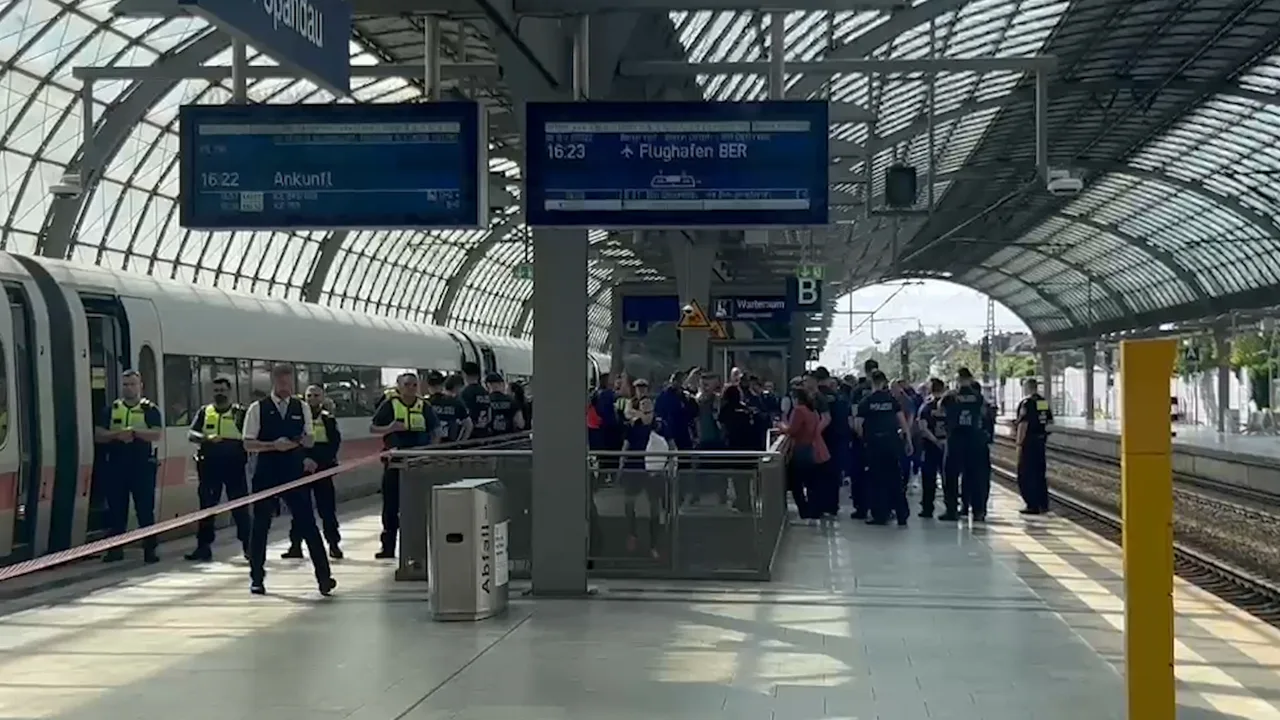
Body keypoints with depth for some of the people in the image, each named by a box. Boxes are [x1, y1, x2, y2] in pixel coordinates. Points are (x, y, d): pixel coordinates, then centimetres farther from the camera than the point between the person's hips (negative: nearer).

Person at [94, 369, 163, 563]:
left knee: (145, 509, -1)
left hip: (143, 465, -3)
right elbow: (98, 435, 3)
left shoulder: (150, 409, 4)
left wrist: (134, 431, -22)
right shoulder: (110, 409, 12)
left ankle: (150, 549, 3)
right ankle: (115, 549, 13)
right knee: (116, 509, 6)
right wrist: (117, 434, -15)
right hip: (116, 465, 3)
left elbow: (156, 434, -9)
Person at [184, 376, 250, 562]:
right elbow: (191, 435, -1)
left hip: (234, 466, -2)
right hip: (209, 466, 2)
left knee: (240, 507, 0)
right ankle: (204, 547, 12)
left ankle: (248, 546, 8)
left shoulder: (240, 413, 3)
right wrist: (207, 438, -19)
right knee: (207, 506, 6)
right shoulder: (204, 412, 9)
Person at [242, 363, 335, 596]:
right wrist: (273, 445, -19)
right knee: (260, 526, 7)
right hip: (266, 475, -1)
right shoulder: (258, 409, -2)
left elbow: (310, 440, 10)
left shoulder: (302, 407, 7)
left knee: (307, 524, -2)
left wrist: (303, 440, -13)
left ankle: (324, 575, -1)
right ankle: (257, 578, 20)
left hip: (295, 474, 1)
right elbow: (248, 444, -5)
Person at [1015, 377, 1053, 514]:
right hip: (1041, 441, 8)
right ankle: (1043, 504, 19)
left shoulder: (1026, 403, -14)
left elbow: (1023, 424, -19)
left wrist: (1019, 443, -17)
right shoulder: (1044, 402, 11)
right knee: (1040, 473, 15)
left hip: (1029, 441, -8)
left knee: (1026, 475, -2)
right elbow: (1050, 422, 14)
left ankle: (1032, 505, -5)